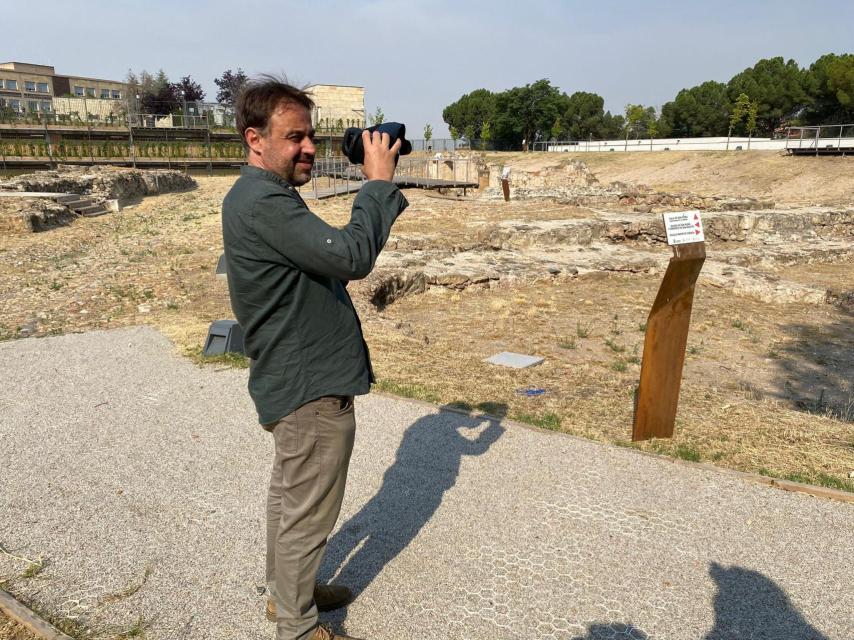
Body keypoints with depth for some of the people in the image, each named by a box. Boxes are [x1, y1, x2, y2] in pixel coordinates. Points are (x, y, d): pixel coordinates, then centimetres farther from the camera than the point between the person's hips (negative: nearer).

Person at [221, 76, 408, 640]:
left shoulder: (260, 195, 12)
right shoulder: (263, 202, -22)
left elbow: (329, 261, 13)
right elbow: (352, 256, -29)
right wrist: (379, 182, -19)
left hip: (293, 380, 11)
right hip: (312, 387, -11)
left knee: (289, 495, 24)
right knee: (308, 514, 6)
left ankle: (287, 592, 44)